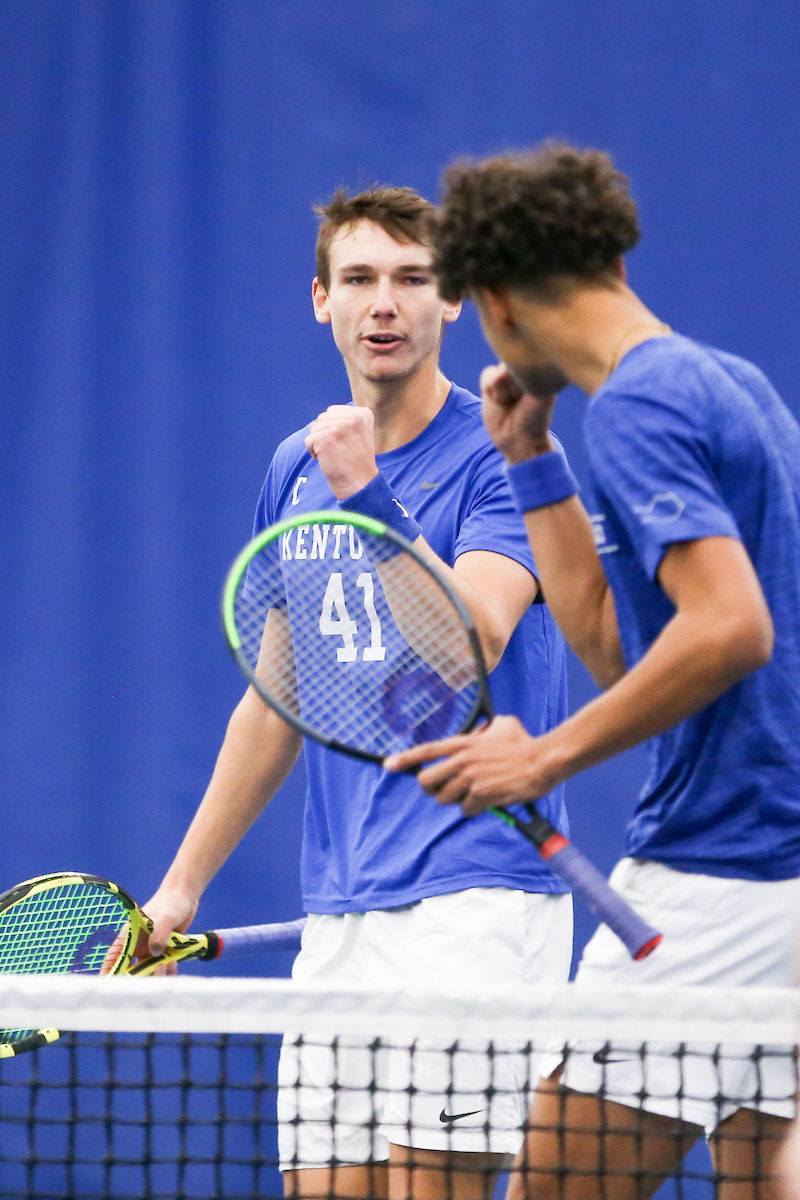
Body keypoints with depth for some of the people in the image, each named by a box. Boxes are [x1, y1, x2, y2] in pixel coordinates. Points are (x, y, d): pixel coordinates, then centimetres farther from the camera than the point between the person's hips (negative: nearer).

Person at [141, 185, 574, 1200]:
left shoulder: (501, 456, -4)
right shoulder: (297, 467, 15)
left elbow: (472, 642, -20)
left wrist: (366, 496, -24)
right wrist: (183, 880, 22)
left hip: (473, 896, -6)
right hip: (339, 914, 6)